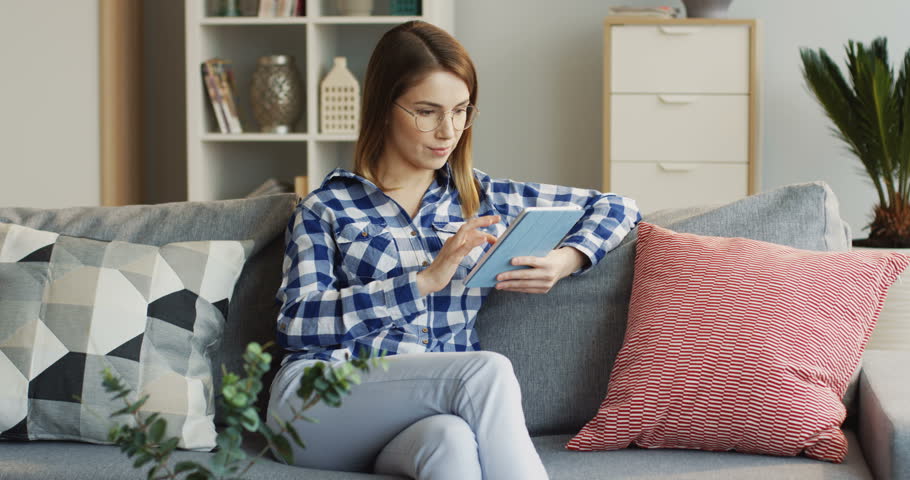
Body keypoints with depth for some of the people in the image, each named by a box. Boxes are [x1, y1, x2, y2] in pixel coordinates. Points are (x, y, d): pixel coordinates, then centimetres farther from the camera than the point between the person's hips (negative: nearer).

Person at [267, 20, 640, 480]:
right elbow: (296, 323, -6)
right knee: (488, 369, -31)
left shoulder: (484, 199, 18)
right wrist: (425, 281, -13)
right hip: (318, 403, -2)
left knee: (450, 438, -38)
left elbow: (616, 207, 23)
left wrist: (563, 262, 0)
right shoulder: (326, 208, 10)